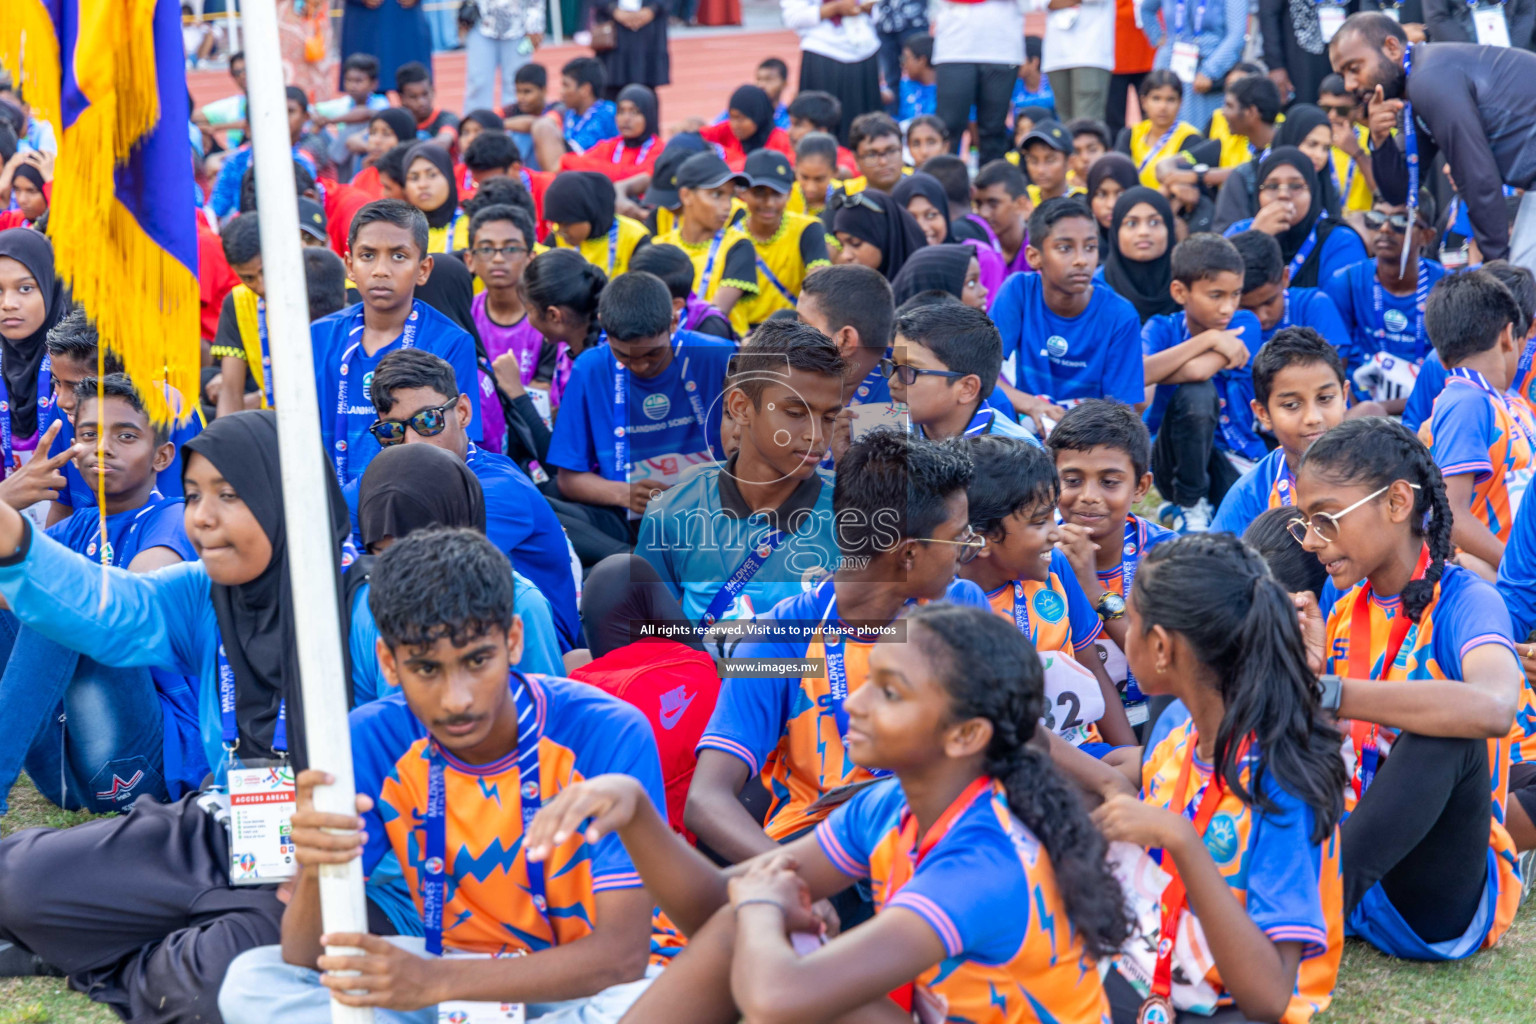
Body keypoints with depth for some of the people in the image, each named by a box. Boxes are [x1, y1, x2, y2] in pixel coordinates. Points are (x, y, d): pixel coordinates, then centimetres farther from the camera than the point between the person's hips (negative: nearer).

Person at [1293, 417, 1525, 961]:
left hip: (1442, 902, -6)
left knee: (1444, 733, -31)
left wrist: (1325, 693, -34)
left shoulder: (1464, 601, -12)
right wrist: (1304, 668, -11)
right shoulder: (1339, 601, 9)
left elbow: (1492, 707, -36)